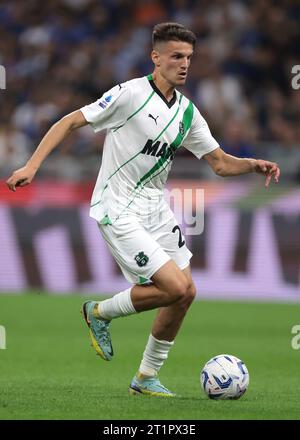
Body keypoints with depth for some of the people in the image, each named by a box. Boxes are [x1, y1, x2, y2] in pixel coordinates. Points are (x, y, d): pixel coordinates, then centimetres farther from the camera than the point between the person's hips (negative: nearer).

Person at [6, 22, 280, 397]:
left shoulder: (187, 110, 7)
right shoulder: (130, 94, -14)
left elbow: (220, 163, 11)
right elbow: (71, 121, -10)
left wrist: (254, 165, -9)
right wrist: (32, 166, -18)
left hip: (155, 208, 8)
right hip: (118, 209, -8)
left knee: (186, 292, 3)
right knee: (174, 288, -16)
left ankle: (146, 378, 18)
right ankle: (100, 313, 9)